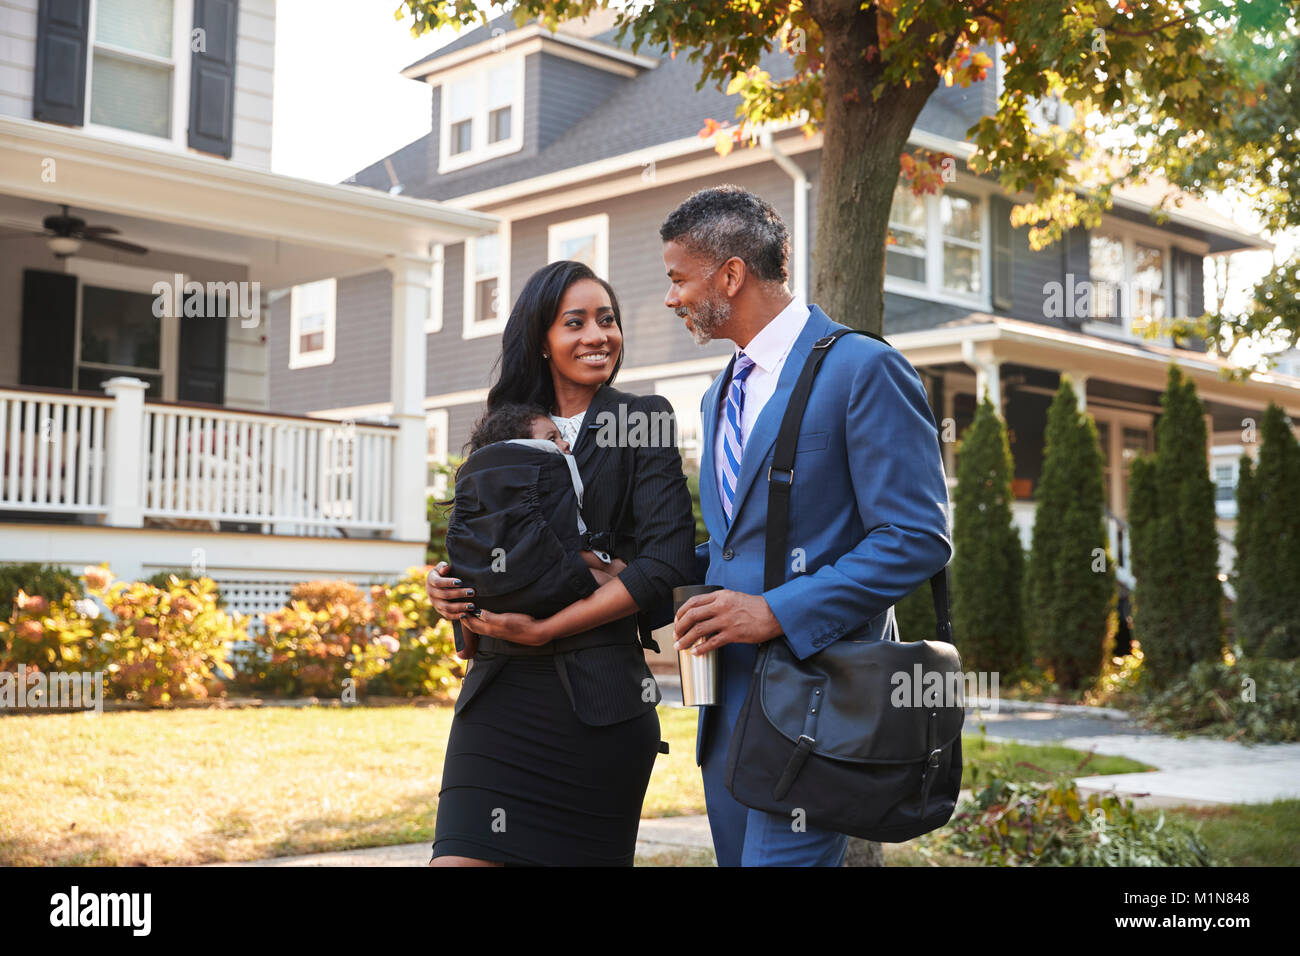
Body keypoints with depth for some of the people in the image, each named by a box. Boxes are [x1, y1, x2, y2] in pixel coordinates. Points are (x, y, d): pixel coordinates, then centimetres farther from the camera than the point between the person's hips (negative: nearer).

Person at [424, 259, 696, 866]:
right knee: (462, 857, -10)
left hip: (599, 695, -3)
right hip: (498, 695, 3)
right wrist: (446, 588, -2)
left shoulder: (641, 421, 3)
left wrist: (543, 629, -11)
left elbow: (667, 561, -9)